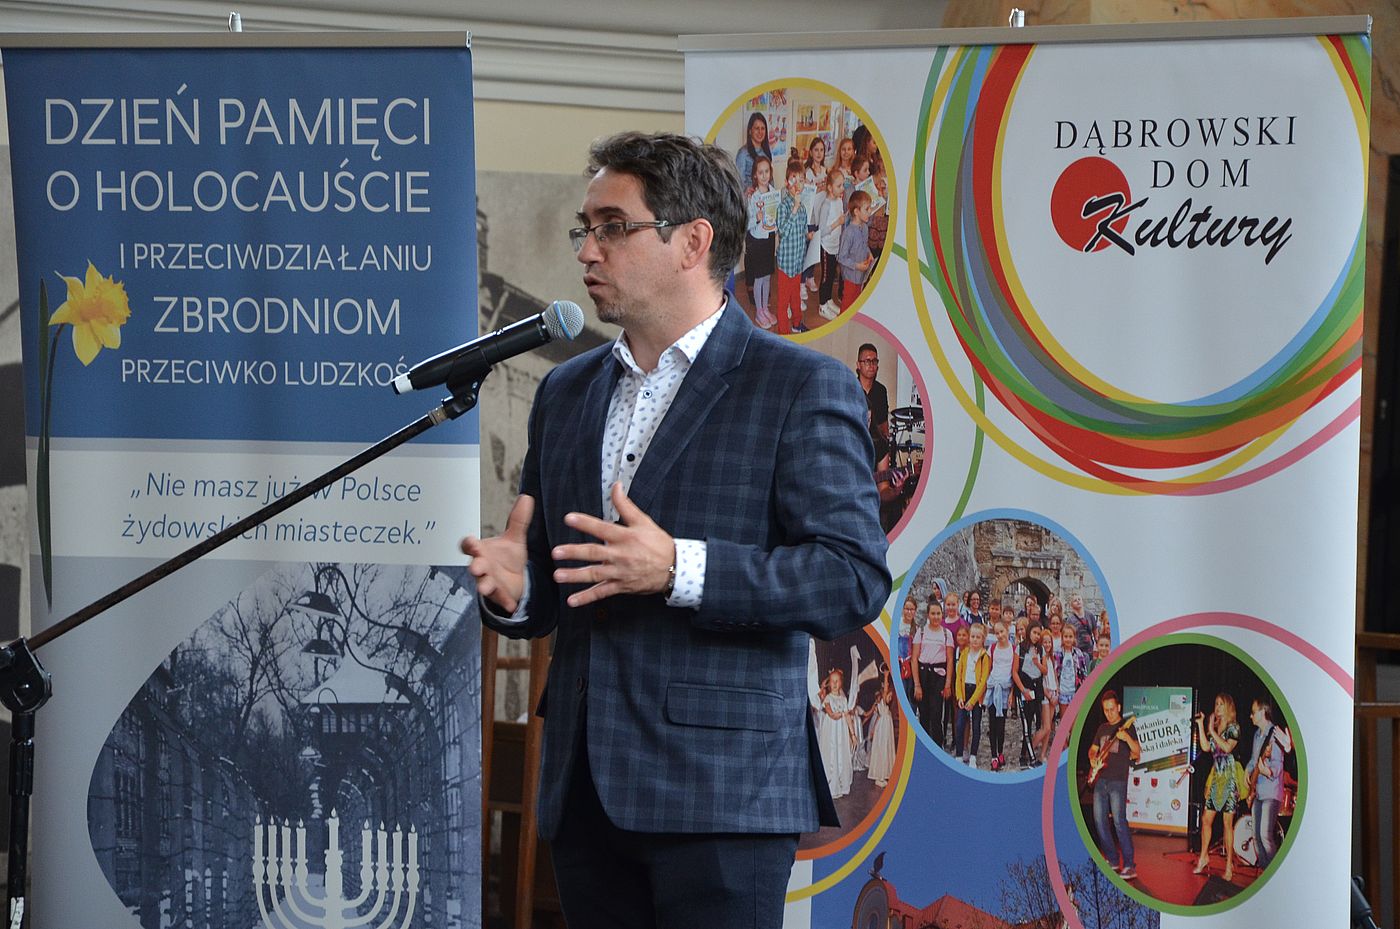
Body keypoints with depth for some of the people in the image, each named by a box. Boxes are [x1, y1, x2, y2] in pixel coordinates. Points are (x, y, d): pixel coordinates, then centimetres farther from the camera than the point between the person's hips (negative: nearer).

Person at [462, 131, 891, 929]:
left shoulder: (802, 387, -3)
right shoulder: (568, 391, 17)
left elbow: (855, 579, -12)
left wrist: (678, 568, -23)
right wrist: (513, 589, -4)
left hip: (722, 793, -6)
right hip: (587, 793, 6)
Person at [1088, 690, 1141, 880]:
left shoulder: (1127, 726, -2)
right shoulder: (1102, 728, 16)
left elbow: (1137, 752, -12)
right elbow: (1093, 749, 26)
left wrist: (1128, 739, -32)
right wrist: (1092, 758, 3)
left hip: (1118, 781, -7)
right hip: (1100, 779, 7)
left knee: (1119, 821, -16)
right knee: (1100, 821, 6)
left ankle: (1129, 866, -17)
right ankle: (1113, 861, 16)